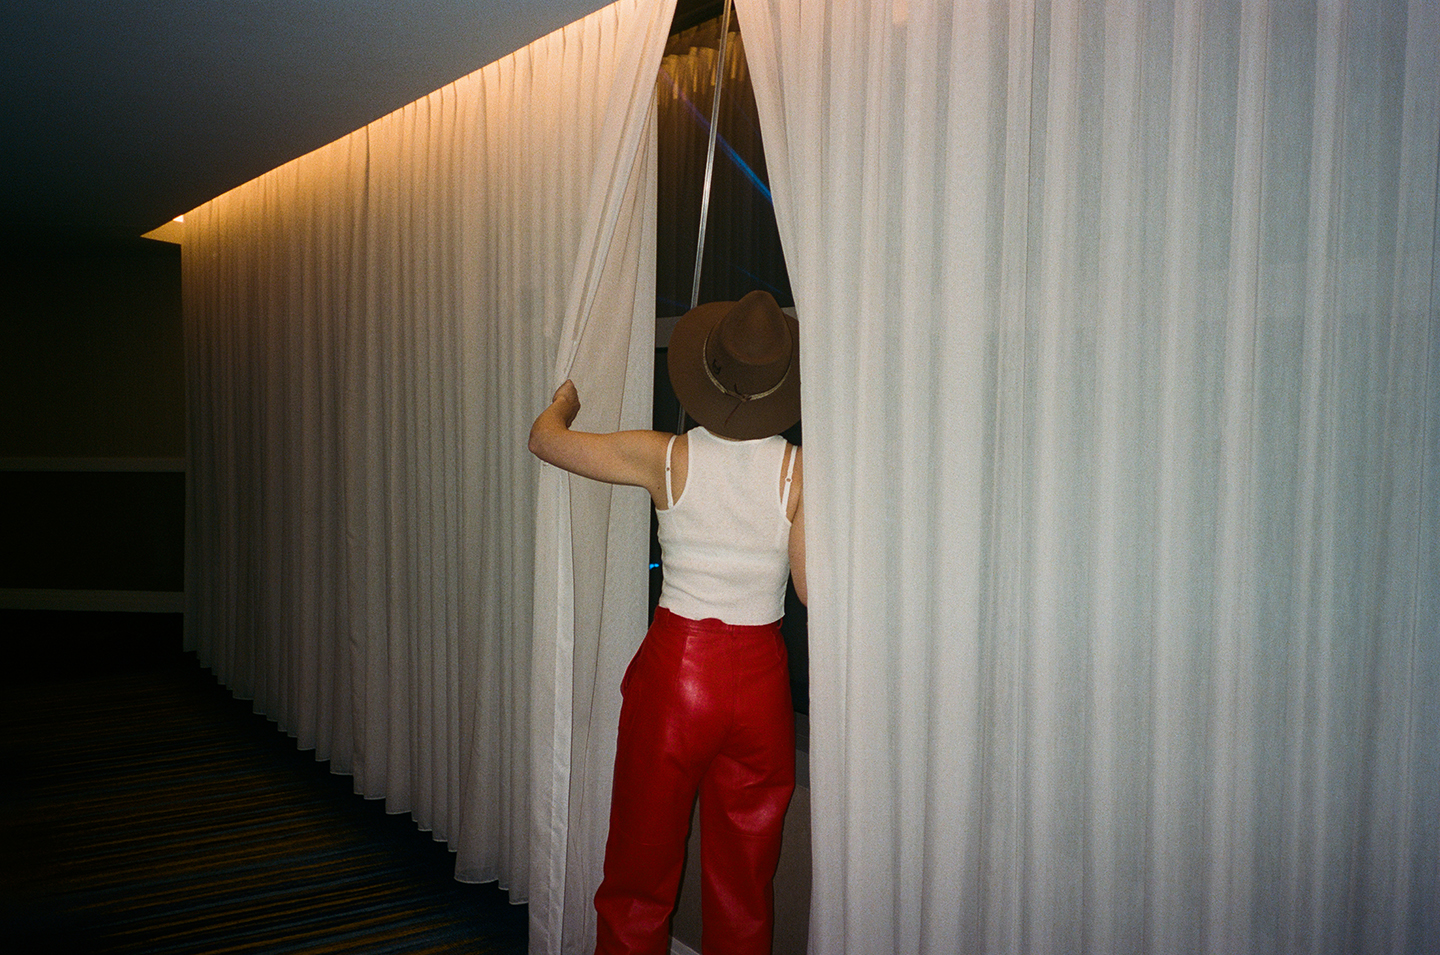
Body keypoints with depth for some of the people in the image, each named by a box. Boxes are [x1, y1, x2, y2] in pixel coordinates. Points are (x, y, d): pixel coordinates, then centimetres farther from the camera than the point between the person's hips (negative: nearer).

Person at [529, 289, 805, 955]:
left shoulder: (666, 458, -8)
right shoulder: (800, 469, -9)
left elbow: (544, 439, 3)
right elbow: (812, 588, -6)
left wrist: (567, 398, 25)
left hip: (675, 667, -1)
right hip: (761, 676, 1)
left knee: (641, 871, 15)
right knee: (744, 882, 15)